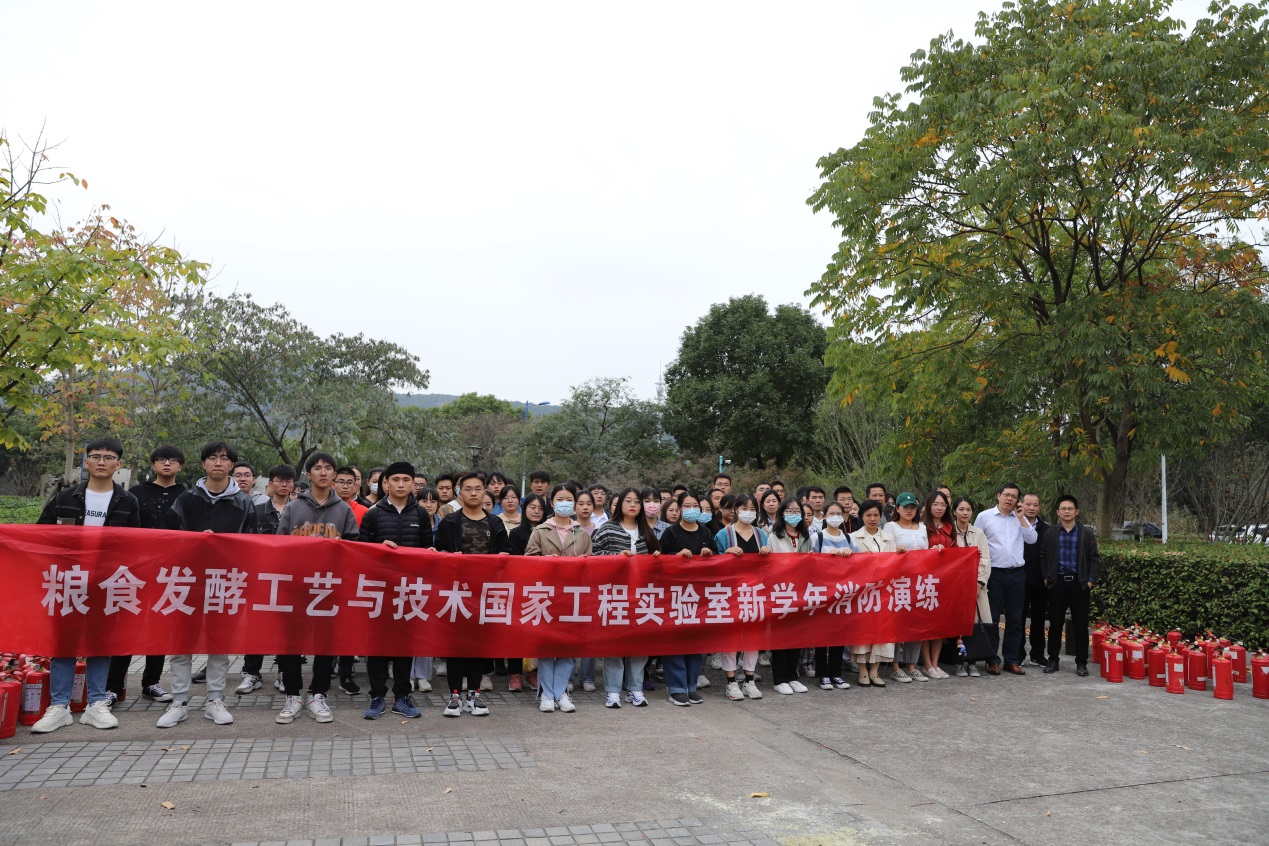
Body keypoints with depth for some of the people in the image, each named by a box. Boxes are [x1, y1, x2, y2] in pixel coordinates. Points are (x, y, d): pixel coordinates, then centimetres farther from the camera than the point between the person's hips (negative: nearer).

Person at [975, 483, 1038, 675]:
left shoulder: (1020, 518, 12)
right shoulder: (984, 516, 1)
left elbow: (1032, 539, 0)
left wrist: (1021, 517, -3)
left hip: (1017, 574, 4)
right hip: (994, 573, -3)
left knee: (1015, 620, 8)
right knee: (991, 618, 0)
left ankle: (1012, 660, 16)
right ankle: (992, 661, 8)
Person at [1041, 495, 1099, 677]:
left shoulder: (1087, 533, 5)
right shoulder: (1050, 534, 6)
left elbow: (1094, 558, 4)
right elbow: (1043, 557, 8)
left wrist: (1090, 580, -4)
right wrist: (1046, 578, 0)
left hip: (1080, 584, 0)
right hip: (1056, 583, 1)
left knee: (1081, 625, 3)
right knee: (1055, 624, 6)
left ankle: (1081, 662, 11)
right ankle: (1053, 659, 14)